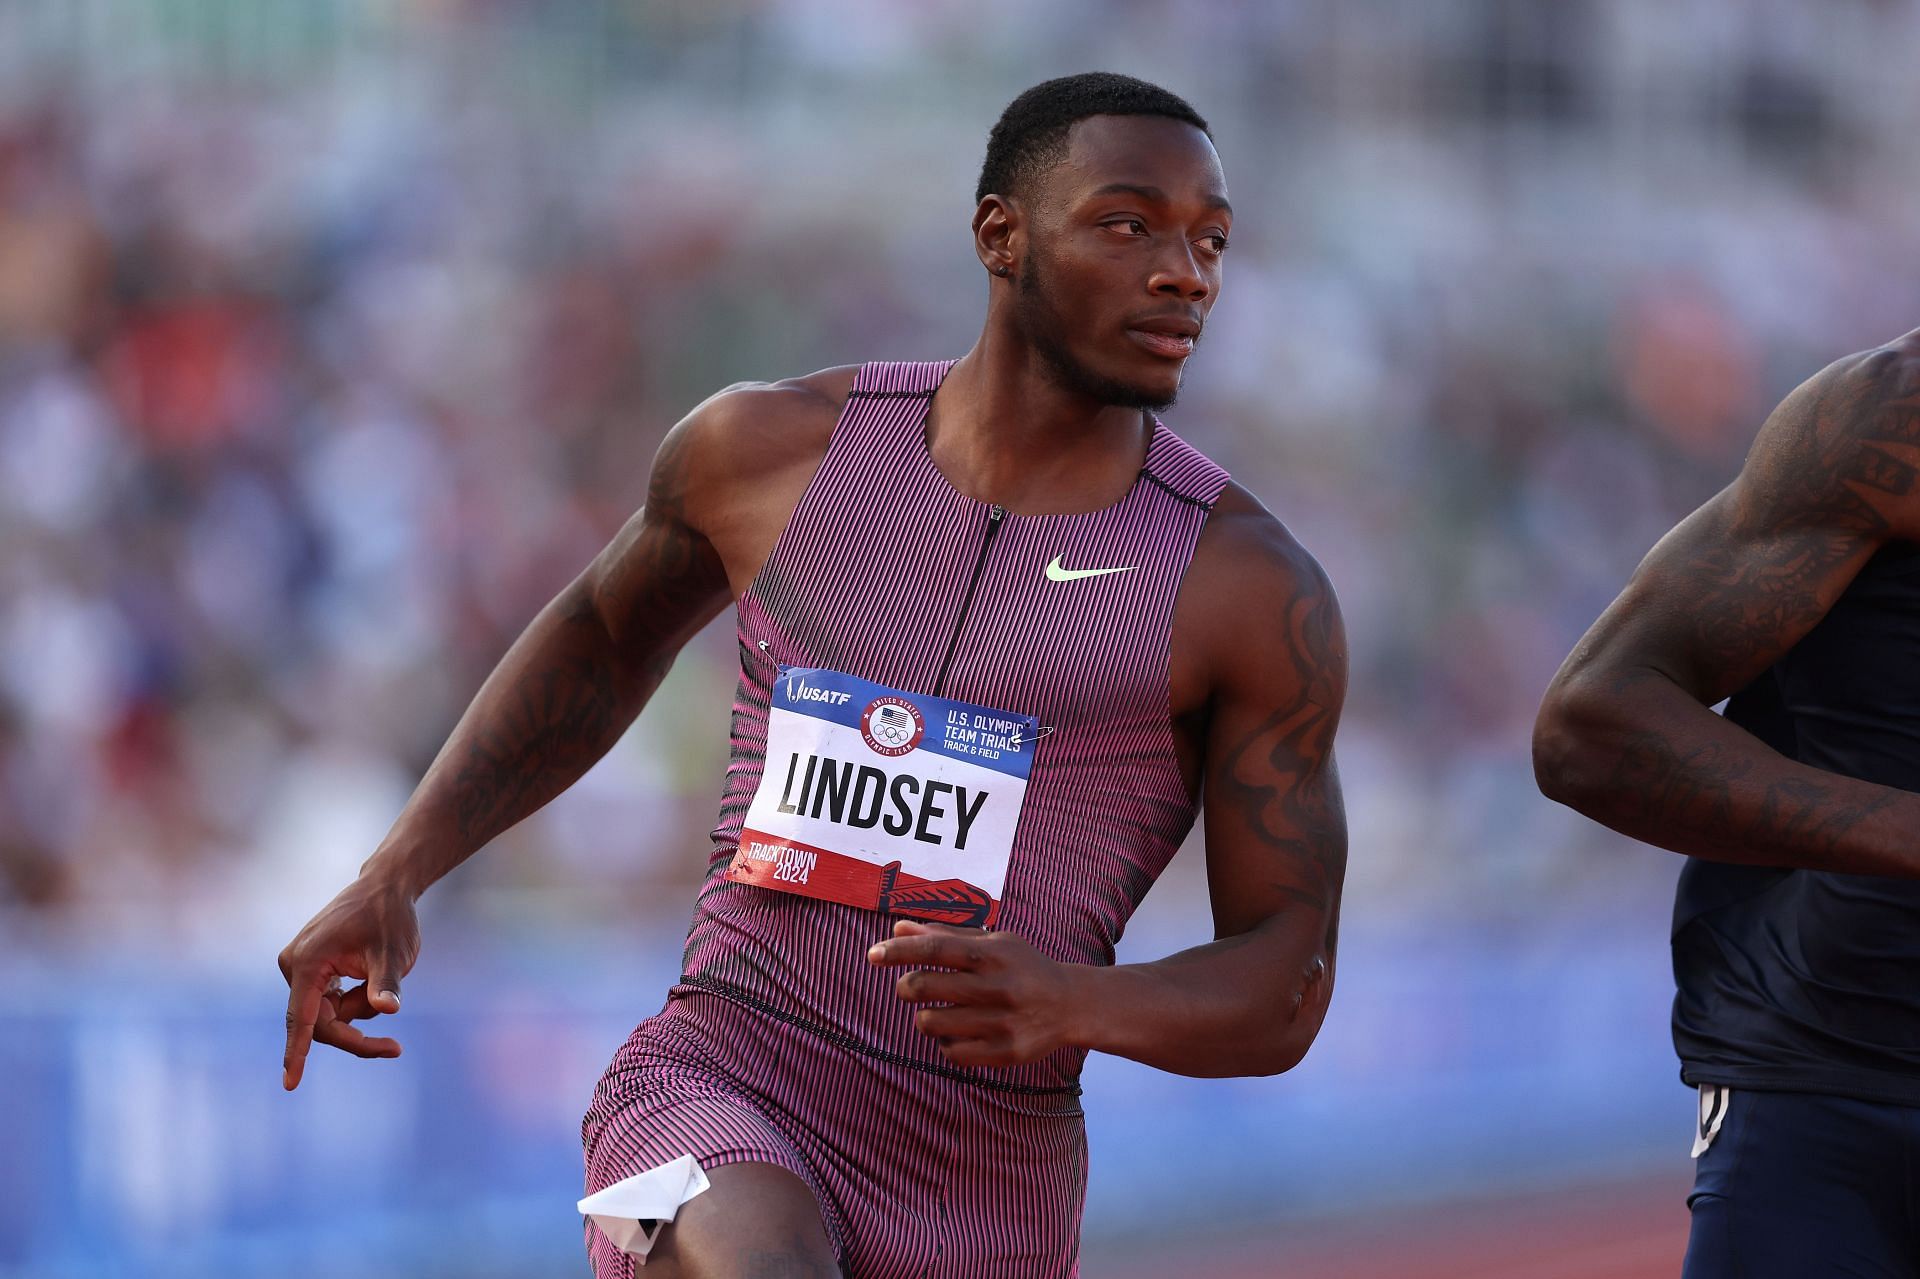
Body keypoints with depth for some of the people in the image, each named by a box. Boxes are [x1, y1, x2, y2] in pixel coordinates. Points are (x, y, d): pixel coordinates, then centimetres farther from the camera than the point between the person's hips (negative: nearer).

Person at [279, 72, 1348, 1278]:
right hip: (715, 1129, -1)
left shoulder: (1259, 590, -4)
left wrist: (1072, 1003, -25)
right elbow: (607, 634, 23)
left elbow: (1286, 994, -3)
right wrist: (392, 880, 13)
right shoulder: (777, 449, 1)